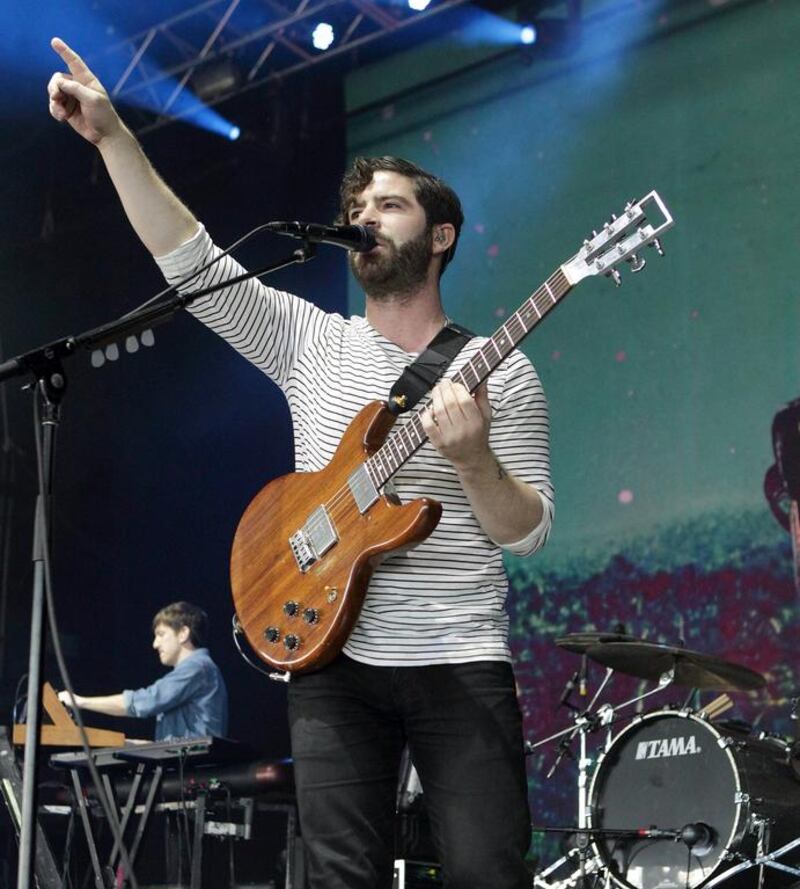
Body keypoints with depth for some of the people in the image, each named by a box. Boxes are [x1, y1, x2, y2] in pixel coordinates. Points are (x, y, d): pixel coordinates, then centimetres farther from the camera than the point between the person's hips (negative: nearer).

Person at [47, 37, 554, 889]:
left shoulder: (501, 372, 2)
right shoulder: (310, 341, 9)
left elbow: (527, 531, -2)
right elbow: (189, 258, 0)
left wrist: (471, 457, -21)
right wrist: (112, 136, -8)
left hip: (461, 665, -2)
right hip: (333, 660, 2)